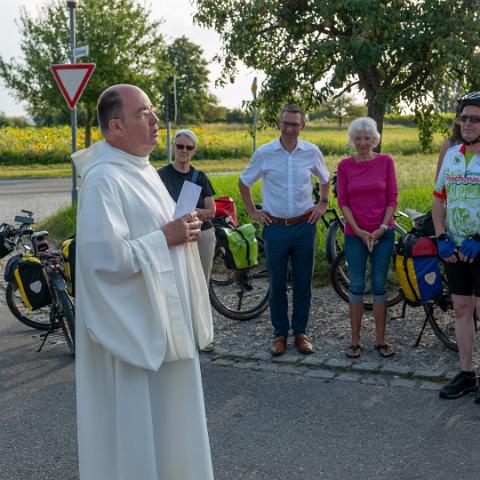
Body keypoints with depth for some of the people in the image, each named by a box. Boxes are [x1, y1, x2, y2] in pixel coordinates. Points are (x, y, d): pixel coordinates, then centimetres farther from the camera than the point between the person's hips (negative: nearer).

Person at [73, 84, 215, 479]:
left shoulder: (142, 169, 10)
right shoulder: (104, 180, -20)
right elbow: (103, 257, -27)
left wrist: (184, 229, 2)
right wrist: (165, 237, -20)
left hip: (164, 317, 10)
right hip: (134, 325, -10)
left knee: (165, 413, 20)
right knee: (137, 421, 3)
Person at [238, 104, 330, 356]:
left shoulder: (312, 152, 0)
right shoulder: (264, 153, -3)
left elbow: (325, 180, 20)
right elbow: (243, 182, 11)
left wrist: (323, 204, 10)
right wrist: (252, 211, 7)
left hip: (304, 226, 1)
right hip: (275, 228, -1)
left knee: (303, 283, 8)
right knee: (277, 284, 7)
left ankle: (300, 332, 21)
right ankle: (280, 334, 19)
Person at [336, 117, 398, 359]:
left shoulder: (386, 161, -1)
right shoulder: (345, 165, -1)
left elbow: (392, 198, 0)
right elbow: (343, 201, -1)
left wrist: (382, 228, -9)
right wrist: (359, 231, -9)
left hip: (383, 233, 0)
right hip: (355, 234, 0)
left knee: (379, 285, 6)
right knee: (356, 286, 4)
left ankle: (380, 339, 16)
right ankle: (355, 340, 13)